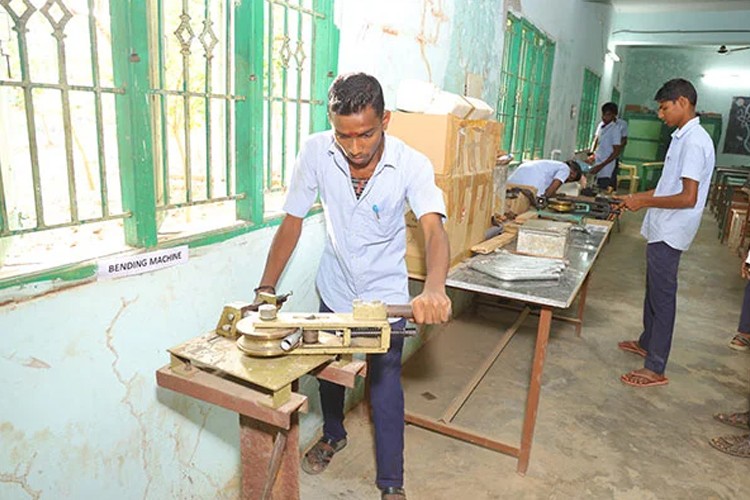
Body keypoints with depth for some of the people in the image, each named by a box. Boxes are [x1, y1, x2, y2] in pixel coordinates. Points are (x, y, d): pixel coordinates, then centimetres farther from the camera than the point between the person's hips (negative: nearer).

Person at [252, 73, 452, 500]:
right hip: (335, 288, 3)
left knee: (385, 385, 5)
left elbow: (434, 229, -38)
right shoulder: (316, 152, -19)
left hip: (386, 293, -2)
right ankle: (334, 435, 51)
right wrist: (267, 288, -15)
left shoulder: (413, 165, -25)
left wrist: (435, 289, -58)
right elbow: (293, 221, -12)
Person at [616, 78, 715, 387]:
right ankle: (647, 343, 39)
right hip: (662, 230, 10)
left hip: (669, 233, -10)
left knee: (662, 296, -3)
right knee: (653, 290, 21)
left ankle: (655, 370, 6)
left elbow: (688, 198, -25)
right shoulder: (685, 138, 12)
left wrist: (645, 202, -17)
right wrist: (638, 197, 13)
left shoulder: (694, 142, -19)